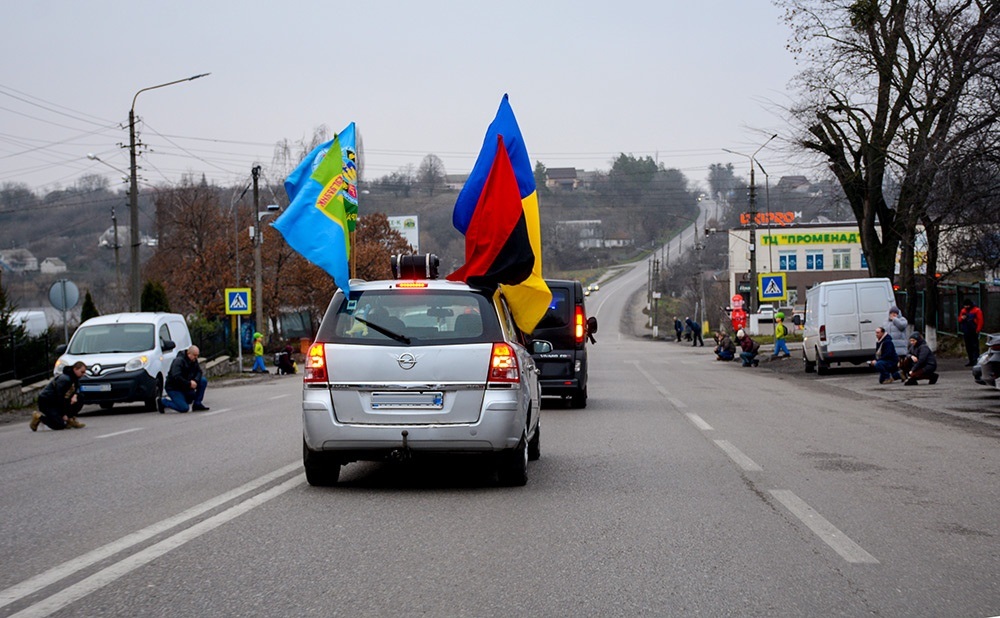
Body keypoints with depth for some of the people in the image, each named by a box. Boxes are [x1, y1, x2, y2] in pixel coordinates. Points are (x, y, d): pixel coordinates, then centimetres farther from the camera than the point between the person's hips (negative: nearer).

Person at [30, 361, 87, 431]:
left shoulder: (74, 378, 4)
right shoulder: (64, 379, -25)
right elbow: (60, 397, -24)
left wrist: (74, 396, -10)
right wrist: (64, 414, -20)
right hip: (46, 402, -9)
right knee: (60, 425, -20)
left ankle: (70, 420, 1)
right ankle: (39, 417, -2)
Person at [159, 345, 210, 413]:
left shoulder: (194, 361, 4)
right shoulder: (179, 361, -21)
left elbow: (199, 372, 2)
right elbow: (176, 377, -31)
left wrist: (195, 381, -20)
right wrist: (189, 383, -28)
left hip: (186, 387, 8)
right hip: (174, 389, -8)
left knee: (203, 381, -7)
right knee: (184, 408, -20)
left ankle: (197, 404, -1)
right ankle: (162, 401, 1)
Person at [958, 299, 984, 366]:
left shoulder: (977, 310, -5)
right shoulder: (963, 311, 14)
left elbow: (980, 321, -9)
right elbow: (959, 320, 19)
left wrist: (977, 330, -16)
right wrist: (962, 318, -5)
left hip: (973, 333, -6)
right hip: (966, 332, 6)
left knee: (975, 347, -10)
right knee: (968, 347, 8)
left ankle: (976, 360, -12)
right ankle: (971, 361, 15)